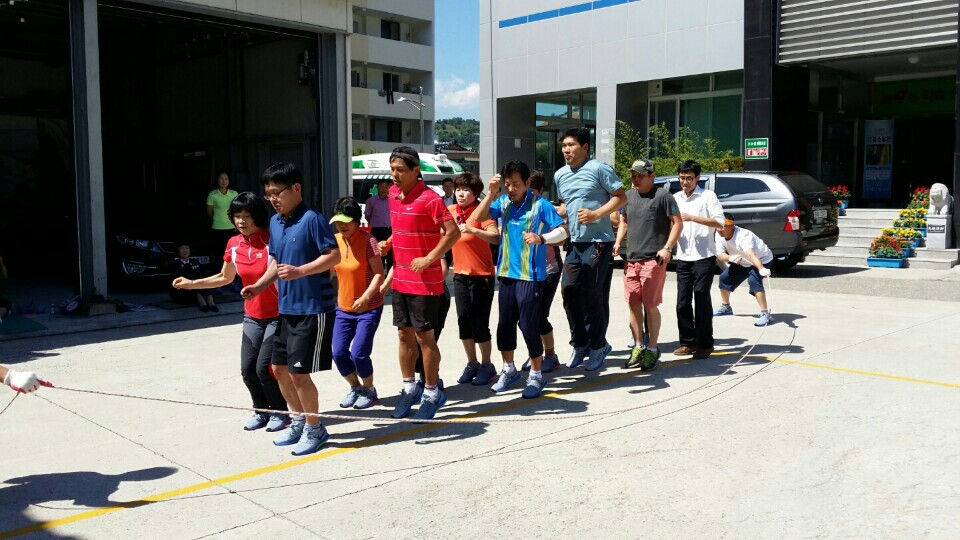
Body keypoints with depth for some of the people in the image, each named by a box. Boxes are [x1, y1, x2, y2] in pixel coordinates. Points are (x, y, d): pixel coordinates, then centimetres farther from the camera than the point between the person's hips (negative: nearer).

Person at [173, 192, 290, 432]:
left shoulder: (272, 240, -17)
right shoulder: (233, 244, 2)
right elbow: (225, 277, 18)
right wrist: (192, 283, 15)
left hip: (278, 316, -5)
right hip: (252, 317, 6)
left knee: (264, 367, -10)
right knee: (247, 369, 3)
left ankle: (280, 412, 12)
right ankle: (261, 411, 26)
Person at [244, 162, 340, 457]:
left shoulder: (312, 219, -14)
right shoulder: (275, 222, 11)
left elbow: (334, 255, -19)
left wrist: (300, 271, -27)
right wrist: (259, 285, 8)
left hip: (313, 309, -9)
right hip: (287, 308, 9)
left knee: (299, 373, -4)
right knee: (279, 368, 15)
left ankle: (315, 428, 16)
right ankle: (299, 421, 33)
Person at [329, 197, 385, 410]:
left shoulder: (367, 240, -16)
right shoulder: (335, 241, 0)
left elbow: (379, 273, -18)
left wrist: (365, 298, -27)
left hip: (369, 307, -5)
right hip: (344, 307, 5)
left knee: (359, 353, -9)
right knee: (338, 353, 1)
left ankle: (369, 390, 16)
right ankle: (355, 387, 26)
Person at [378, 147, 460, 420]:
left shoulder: (429, 198, -17)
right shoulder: (393, 194, 7)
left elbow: (453, 233, -20)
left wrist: (429, 259, -23)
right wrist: (388, 243, 4)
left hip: (425, 281, -7)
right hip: (400, 279, 7)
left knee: (424, 337, 2)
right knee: (405, 334, 14)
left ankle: (431, 393, 16)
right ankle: (409, 388, 29)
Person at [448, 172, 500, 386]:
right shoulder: (451, 211, 3)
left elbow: (495, 237, -26)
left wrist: (473, 230, -38)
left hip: (481, 274, -6)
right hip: (460, 274, 6)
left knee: (479, 322, -3)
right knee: (463, 320, 9)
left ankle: (487, 366, 14)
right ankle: (472, 363, 24)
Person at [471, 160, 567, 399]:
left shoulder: (540, 204, -9)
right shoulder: (503, 202, 5)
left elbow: (562, 230, -11)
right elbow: (478, 217, -2)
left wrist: (541, 238, -29)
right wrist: (491, 193, -11)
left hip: (531, 276, -5)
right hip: (507, 274, 5)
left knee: (529, 325, -4)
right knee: (505, 324, 13)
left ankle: (536, 376, 12)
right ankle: (509, 370, 31)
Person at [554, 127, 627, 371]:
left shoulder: (599, 168, -8)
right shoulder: (560, 175, 12)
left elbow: (621, 198, -8)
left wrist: (595, 214, -19)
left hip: (598, 242, -6)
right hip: (574, 242, 6)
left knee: (592, 296, -2)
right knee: (569, 292, 4)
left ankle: (598, 346, 16)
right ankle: (579, 343, 19)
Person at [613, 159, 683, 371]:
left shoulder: (662, 195, -5)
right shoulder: (629, 196, 13)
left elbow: (677, 223, -6)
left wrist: (667, 248, -15)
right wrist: (618, 242, 9)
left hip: (653, 260, -6)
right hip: (631, 259, 6)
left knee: (650, 305, -3)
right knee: (633, 304, 8)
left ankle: (652, 349, 10)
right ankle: (638, 346, 20)